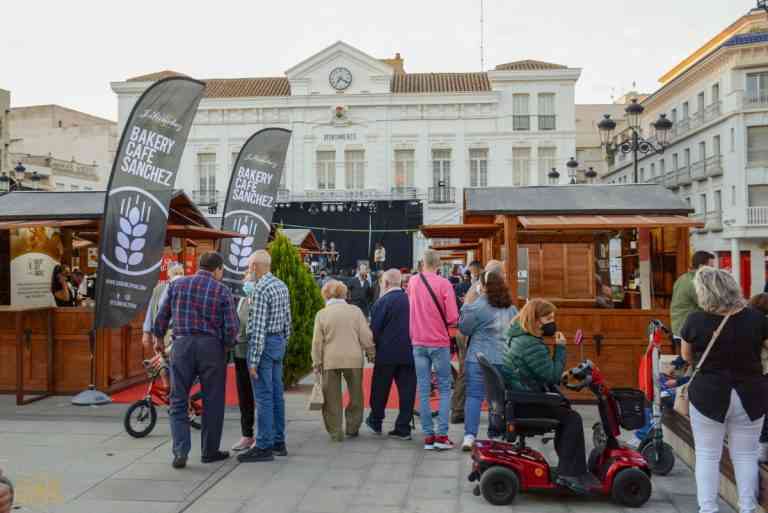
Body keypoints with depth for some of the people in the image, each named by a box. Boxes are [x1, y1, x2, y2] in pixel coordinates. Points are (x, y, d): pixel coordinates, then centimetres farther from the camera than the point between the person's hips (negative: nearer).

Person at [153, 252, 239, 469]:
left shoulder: (177, 284, 5)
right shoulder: (223, 291, -1)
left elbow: (162, 315, 9)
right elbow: (232, 327, -6)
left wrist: (159, 338, 25)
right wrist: (226, 345, 13)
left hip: (182, 345, 2)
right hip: (211, 346, -1)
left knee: (178, 402, 9)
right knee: (212, 402, 10)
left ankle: (180, 452, -1)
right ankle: (210, 451, 19)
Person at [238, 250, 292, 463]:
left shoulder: (260, 289, -17)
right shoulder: (282, 286, 11)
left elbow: (258, 328, -20)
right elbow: (287, 320, 15)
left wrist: (254, 360, -19)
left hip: (264, 343, -9)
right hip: (279, 342, 9)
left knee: (263, 397, -4)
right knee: (276, 395, 13)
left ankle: (264, 447, 0)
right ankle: (279, 442, 20)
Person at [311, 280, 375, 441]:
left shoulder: (321, 314, -1)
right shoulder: (355, 310, 1)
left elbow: (317, 342, -1)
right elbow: (366, 336, 0)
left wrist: (317, 363, 6)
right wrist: (371, 353, 13)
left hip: (330, 361, -1)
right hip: (353, 359, 1)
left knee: (333, 398, 8)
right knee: (355, 395, 17)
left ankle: (335, 432, 10)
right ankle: (352, 428, 24)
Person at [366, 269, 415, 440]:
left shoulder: (382, 302, -11)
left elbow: (375, 329, -10)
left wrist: (372, 345, 6)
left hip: (387, 352, -3)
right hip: (409, 351, 4)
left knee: (380, 388, 14)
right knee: (407, 390, 7)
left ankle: (375, 421, 30)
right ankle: (403, 428, 10)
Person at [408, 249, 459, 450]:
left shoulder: (413, 282, 2)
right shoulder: (444, 284, -11)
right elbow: (453, 318, -13)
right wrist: (443, 322, 7)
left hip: (418, 342, 3)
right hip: (439, 343, -3)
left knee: (423, 390, 7)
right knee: (445, 389, 7)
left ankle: (428, 436, 9)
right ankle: (441, 435, 1)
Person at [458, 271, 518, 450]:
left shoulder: (477, 306, -9)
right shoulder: (511, 308, 8)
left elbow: (464, 329, 0)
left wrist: (465, 308, 12)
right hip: (505, 360, 5)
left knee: (474, 395, -3)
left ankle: (470, 436, -9)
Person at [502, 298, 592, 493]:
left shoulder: (520, 338, 13)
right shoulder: (532, 345, -21)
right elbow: (553, 375, -19)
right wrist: (560, 348, -11)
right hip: (524, 406, -11)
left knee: (564, 411, 18)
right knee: (572, 419, -8)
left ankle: (569, 467, 22)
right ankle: (570, 474, -5)